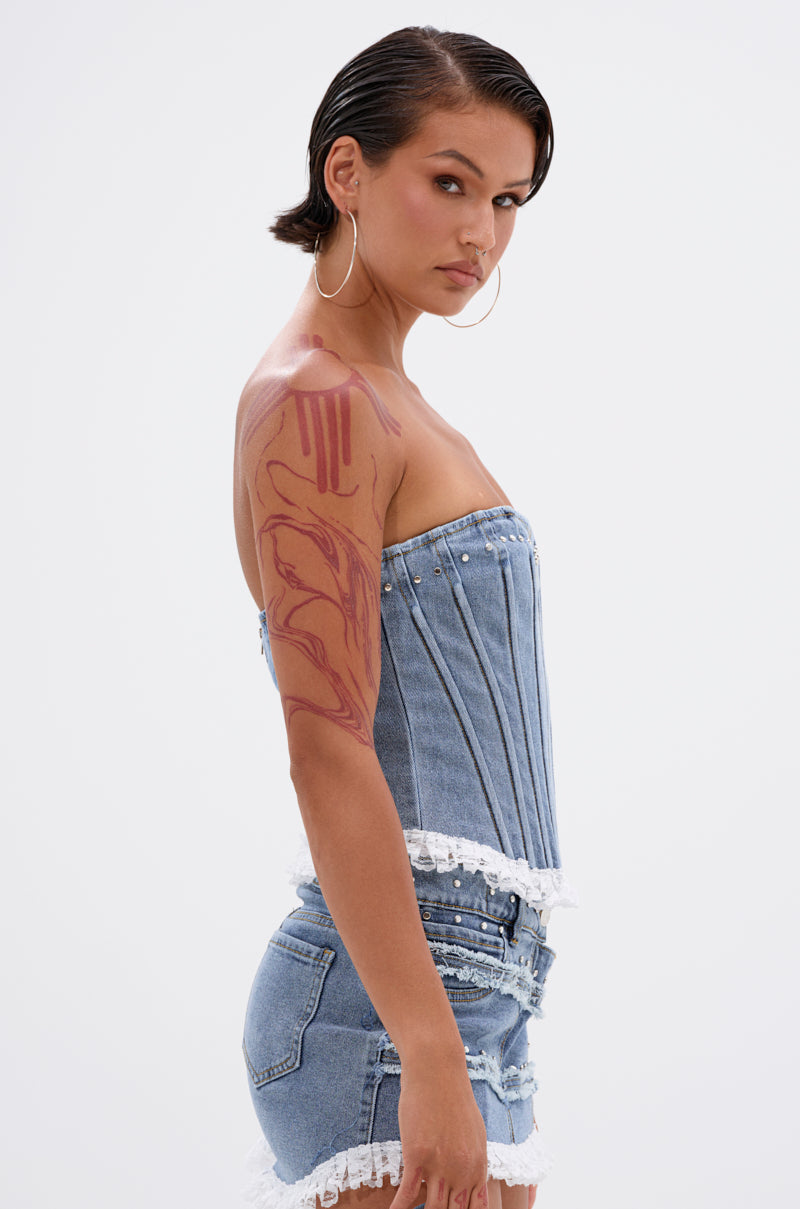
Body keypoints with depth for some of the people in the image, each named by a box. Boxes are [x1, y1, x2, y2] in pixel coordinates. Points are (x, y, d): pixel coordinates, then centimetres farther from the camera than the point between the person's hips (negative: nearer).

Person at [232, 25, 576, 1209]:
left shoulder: (385, 400, 18)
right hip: (393, 1004, -9)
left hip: (463, 985, 9)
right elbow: (327, 752, -18)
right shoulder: (316, 402, -11)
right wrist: (433, 1060, -22)